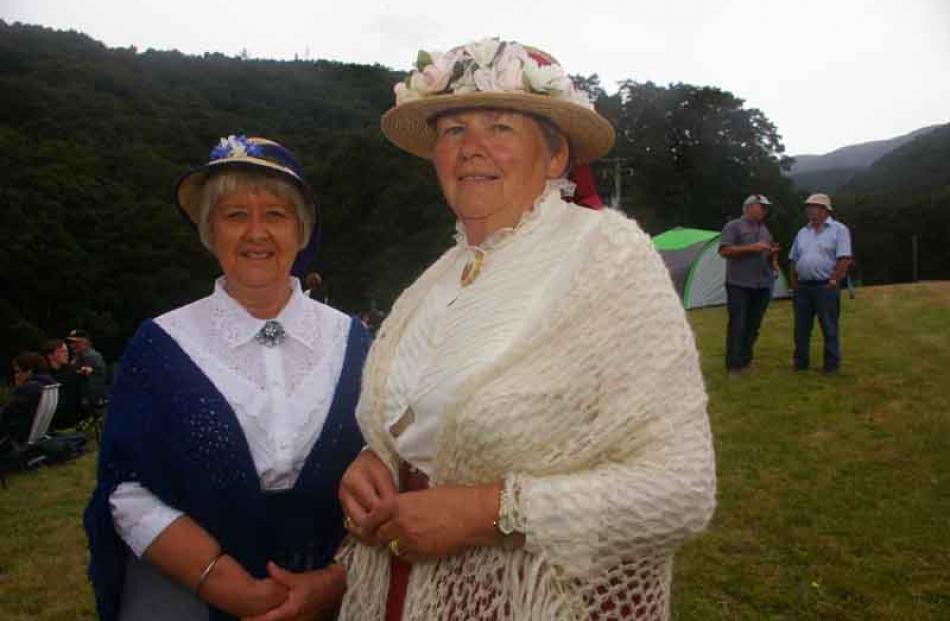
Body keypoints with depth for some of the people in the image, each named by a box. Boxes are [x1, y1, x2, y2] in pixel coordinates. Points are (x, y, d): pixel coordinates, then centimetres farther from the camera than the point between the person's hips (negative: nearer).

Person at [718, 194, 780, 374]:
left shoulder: (764, 230, 19)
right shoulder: (733, 226, -2)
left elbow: (770, 254, 27)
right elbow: (724, 251, -13)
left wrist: (774, 255, 2)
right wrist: (752, 248, -18)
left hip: (762, 286, 7)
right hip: (739, 285, -6)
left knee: (753, 326, 9)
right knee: (738, 326, -7)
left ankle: (745, 361, 18)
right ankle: (734, 366, -5)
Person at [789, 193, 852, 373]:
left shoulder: (838, 229, -4)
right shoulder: (803, 232, 14)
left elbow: (844, 259, -11)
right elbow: (794, 260, 19)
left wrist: (833, 281, -14)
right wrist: (794, 282, 10)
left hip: (825, 287, -5)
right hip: (803, 287, 6)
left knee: (829, 328, 1)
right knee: (801, 327, 9)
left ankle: (832, 364, 10)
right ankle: (800, 362, 19)